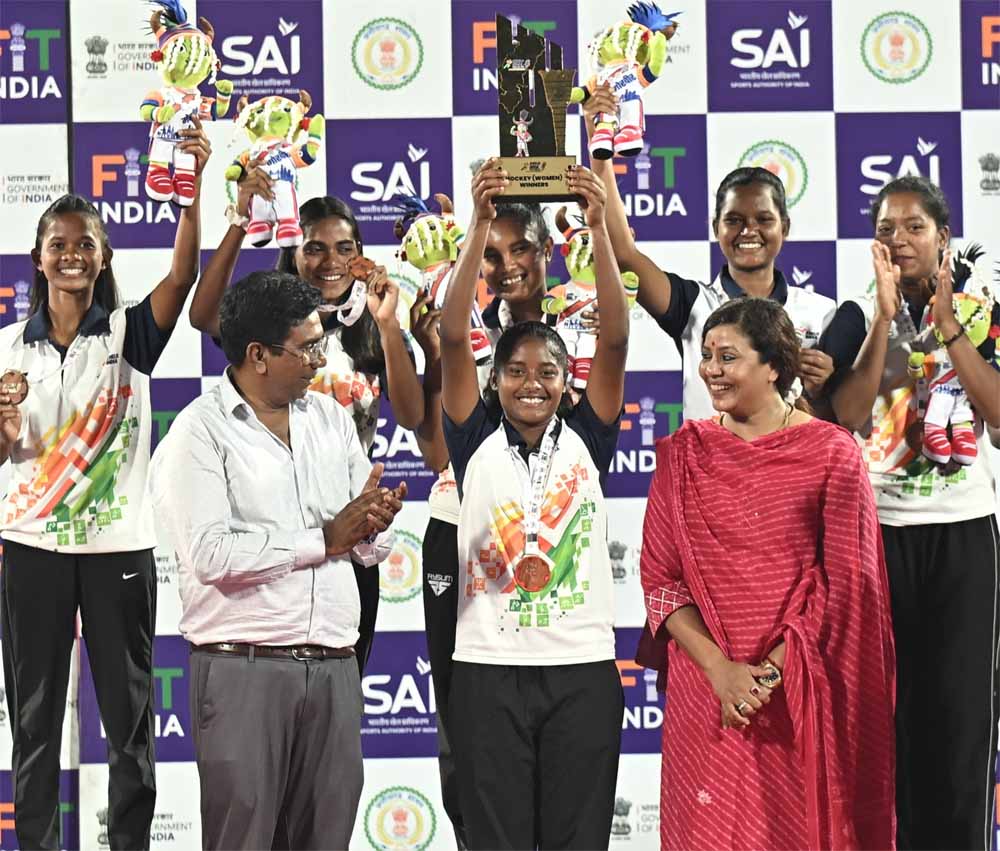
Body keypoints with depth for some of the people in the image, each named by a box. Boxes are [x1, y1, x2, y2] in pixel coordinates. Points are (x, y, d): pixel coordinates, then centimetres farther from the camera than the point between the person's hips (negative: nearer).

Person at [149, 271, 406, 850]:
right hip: (245, 670, -5)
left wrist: (375, 523, -9)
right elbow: (211, 554, -17)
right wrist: (323, 539, -10)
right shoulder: (199, 432, -5)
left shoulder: (333, 420, 14)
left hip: (335, 669, 5)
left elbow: (369, 551, 15)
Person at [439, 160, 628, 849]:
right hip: (489, 668, 0)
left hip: (583, 668, 1)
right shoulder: (478, 442, 4)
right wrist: (481, 226, -17)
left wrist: (599, 229, -17)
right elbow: (454, 337, -7)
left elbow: (615, 340, -6)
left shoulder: (585, 440, 5)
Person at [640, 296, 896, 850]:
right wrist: (719, 668, -13)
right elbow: (660, 578, 1)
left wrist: (774, 668, -13)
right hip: (706, 687, 2)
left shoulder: (831, 452, -2)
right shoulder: (683, 453, 5)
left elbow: (843, 582, -5)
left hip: (802, 694, -2)